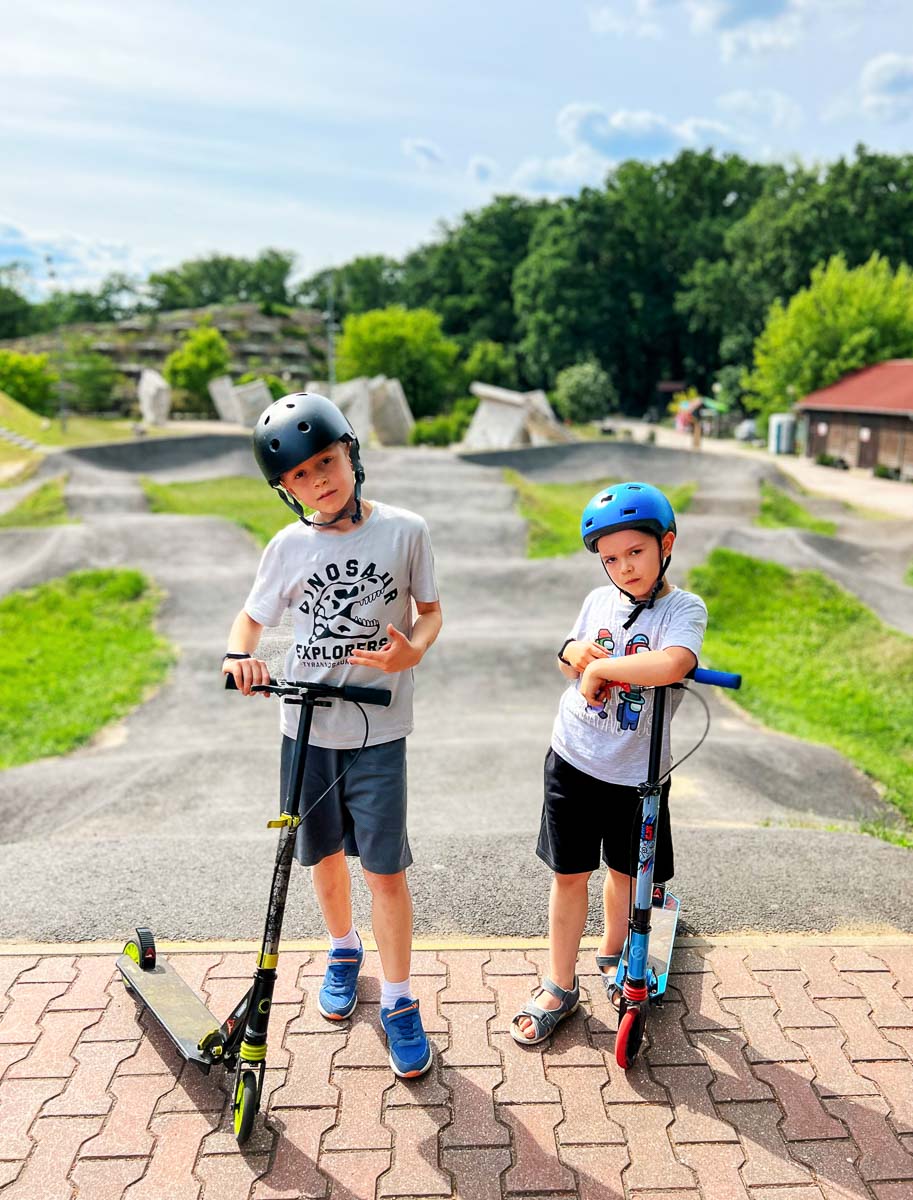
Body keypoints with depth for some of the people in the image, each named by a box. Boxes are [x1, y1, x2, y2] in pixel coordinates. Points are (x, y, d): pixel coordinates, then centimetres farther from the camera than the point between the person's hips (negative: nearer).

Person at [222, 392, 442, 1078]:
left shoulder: (405, 530, -7)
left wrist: (412, 650, -18)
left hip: (379, 729, -2)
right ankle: (344, 952, 45)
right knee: (325, 854, 18)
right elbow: (252, 617, 10)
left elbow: (430, 609, 3)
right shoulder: (290, 547, -2)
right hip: (307, 727, 3)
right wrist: (241, 655, -12)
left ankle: (399, 1003, 18)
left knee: (385, 868, -1)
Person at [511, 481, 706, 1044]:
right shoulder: (599, 601, 1)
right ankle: (560, 987, 27)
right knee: (570, 875, 11)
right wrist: (573, 651, -5)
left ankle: (612, 953, 47)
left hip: (637, 772, -2)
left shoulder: (684, 608, -14)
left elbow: (670, 665, -35)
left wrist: (600, 667, -25)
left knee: (626, 872, 19)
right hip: (573, 761, 3)